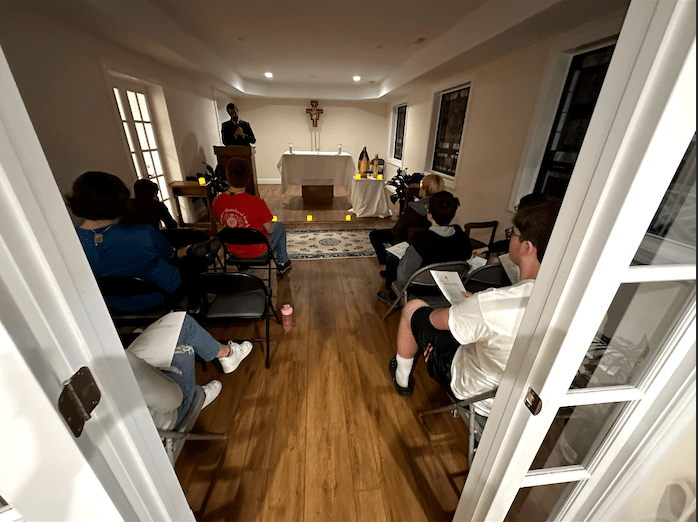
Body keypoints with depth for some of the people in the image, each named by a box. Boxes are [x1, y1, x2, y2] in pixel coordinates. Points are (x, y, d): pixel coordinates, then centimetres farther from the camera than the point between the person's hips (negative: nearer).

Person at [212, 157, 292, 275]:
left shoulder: (217, 201, -17)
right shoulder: (257, 203, -32)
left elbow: (223, 223, 2)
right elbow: (269, 230, -19)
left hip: (234, 250, 5)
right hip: (257, 251, -5)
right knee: (280, 226, 23)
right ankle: (282, 263, 36)